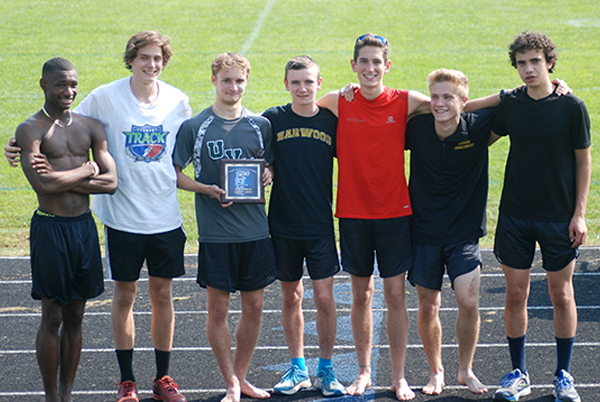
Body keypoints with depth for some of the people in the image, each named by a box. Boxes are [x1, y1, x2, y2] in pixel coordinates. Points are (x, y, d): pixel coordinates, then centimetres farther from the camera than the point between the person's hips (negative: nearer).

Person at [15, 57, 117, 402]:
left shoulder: (91, 127, 8)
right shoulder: (30, 130, -7)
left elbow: (111, 182, -2)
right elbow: (42, 184, -21)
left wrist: (62, 179, -13)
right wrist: (86, 170, -9)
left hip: (85, 227, 5)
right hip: (50, 228, -5)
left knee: (75, 317, 10)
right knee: (52, 318, 1)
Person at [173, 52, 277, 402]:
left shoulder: (261, 125, 7)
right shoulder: (194, 127, -1)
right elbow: (175, 174, 3)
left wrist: (268, 176, -5)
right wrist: (207, 189, -13)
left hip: (255, 229, 3)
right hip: (215, 232, -3)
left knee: (254, 306, 8)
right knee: (218, 310, 0)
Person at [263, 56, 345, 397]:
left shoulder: (330, 121, 0)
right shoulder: (273, 119, -1)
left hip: (320, 225, -1)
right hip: (283, 224, 1)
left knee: (325, 297, -4)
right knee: (291, 297, 10)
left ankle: (326, 369, 12)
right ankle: (298, 368, 22)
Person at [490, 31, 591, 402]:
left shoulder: (572, 107, -7)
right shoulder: (510, 104, 0)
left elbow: (583, 162, -2)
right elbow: (483, 138, 18)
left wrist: (579, 214, -5)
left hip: (559, 217, -2)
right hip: (515, 215, 2)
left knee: (562, 294, 5)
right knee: (516, 294, 4)